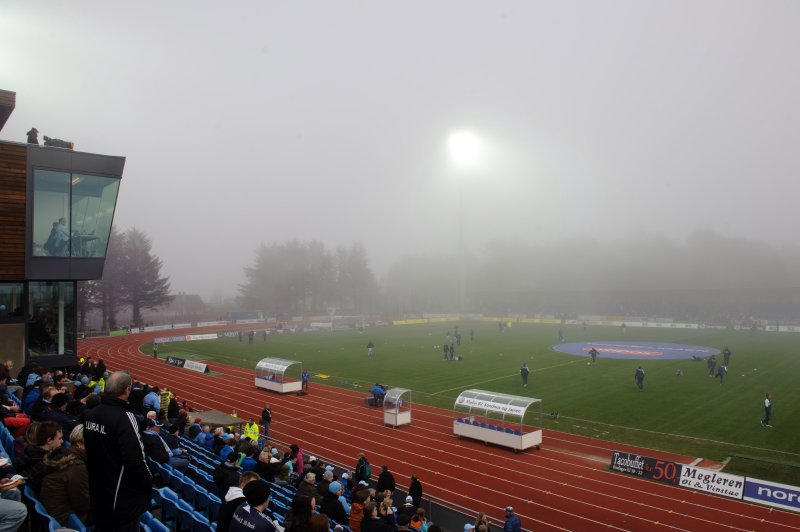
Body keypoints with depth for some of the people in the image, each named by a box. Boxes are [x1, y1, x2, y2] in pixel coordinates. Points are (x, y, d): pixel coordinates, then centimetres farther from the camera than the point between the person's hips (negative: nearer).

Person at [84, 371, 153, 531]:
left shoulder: (91, 414, 1)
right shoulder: (124, 417, -25)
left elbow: (90, 450, 13)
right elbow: (136, 460, -26)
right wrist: (149, 483, -9)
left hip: (97, 492, 8)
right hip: (123, 499, -8)